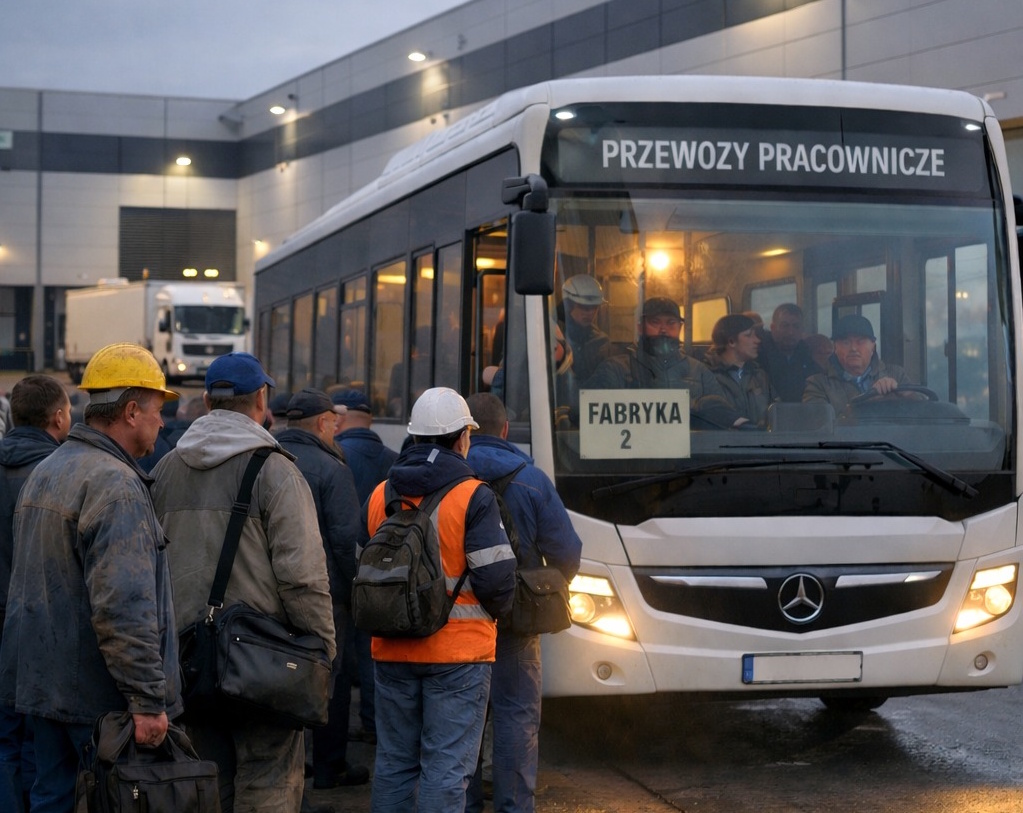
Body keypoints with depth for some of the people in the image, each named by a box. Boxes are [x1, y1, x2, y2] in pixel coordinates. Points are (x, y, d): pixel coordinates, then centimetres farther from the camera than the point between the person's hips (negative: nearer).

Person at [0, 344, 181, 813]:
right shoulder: (115, 484, -18)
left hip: (40, 684, 9)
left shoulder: (43, 473, 14)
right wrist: (148, 699, -23)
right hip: (98, 695, -9)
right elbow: (124, 606, -25)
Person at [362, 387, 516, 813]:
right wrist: (494, 612, 5)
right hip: (457, 652, -5)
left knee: (393, 761, 15)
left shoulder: (380, 495, 7)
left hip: (392, 650, 5)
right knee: (446, 767, -1)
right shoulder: (473, 497, -11)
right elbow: (496, 576, -14)